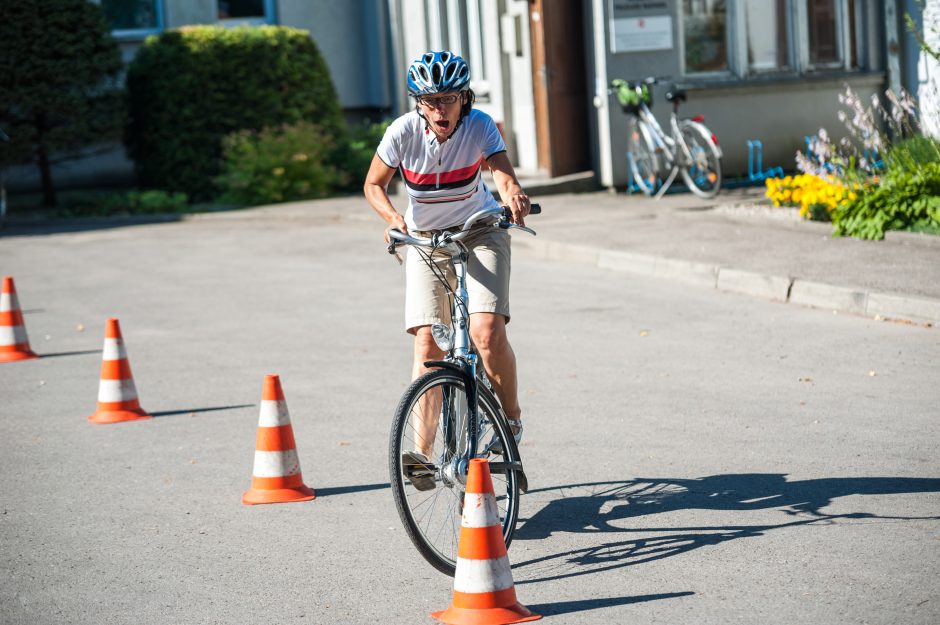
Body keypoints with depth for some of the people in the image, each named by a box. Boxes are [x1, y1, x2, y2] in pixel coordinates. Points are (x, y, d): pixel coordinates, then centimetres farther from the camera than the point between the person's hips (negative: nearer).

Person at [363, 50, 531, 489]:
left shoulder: (480, 126, -20)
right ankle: (423, 449, -11)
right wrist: (392, 218, -24)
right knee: (427, 342, -12)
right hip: (425, 239, 1)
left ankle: (511, 418, 3)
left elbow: (503, 174, -33)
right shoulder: (403, 132, -18)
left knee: (486, 332, -20)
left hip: (480, 233, -1)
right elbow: (374, 185, -4)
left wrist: (514, 196, -57)